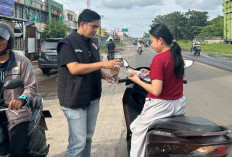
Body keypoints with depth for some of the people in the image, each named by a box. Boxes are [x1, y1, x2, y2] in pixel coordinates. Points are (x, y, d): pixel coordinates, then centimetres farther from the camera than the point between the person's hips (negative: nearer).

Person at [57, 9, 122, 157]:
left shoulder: (92, 45, 13)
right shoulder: (68, 43, -11)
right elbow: (74, 68, -23)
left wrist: (105, 75, 0)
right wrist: (103, 64, -24)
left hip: (93, 99, 8)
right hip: (75, 100, -7)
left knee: (88, 138, 15)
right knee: (78, 142, -5)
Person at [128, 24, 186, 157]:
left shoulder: (159, 59, -19)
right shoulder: (178, 55, 4)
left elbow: (156, 91, -22)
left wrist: (137, 80, -10)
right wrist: (151, 73, 15)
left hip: (161, 105, -8)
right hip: (179, 105, 8)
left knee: (138, 133, 10)